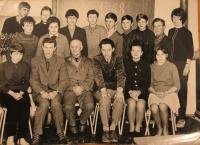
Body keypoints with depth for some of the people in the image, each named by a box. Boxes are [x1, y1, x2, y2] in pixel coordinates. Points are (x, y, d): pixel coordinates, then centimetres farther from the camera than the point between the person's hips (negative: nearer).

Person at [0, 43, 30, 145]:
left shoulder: (26, 66, 12)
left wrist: (21, 93, -11)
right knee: (13, 105, -34)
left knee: (25, 105, -30)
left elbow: (26, 83, 8)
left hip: (21, 92, 2)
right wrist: (12, 94, -16)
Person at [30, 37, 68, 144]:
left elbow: (63, 80, 2)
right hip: (40, 91, 0)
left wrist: (55, 92, -15)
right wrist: (42, 92, -15)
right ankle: (37, 135, -25)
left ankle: (60, 132, -18)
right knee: (44, 103, -32)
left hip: (55, 90, 0)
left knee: (55, 103, -32)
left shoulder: (60, 61, 8)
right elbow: (33, 80, 2)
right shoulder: (35, 61, 9)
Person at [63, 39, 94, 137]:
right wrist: (73, 88, -9)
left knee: (90, 106, -29)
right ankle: (72, 125, 2)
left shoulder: (88, 62, 17)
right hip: (70, 90, 0)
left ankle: (83, 122, 4)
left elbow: (90, 78, 5)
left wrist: (82, 87, -11)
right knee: (68, 107, -30)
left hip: (85, 90, 0)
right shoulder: (65, 62, 16)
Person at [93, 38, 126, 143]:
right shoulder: (97, 60, 2)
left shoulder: (118, 60, 7)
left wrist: (119, 90, -25)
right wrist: (103, 90, -29)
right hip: (101, 89, -1)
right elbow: (98, 76, -12)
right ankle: (105, 130, -23)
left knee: (120, 100, -30)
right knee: (105, 100, -33)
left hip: (115, 89, 2)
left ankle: (112, 128, -20)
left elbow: (121, 75, -7)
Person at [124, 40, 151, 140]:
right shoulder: (125, 63, 10)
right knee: (131, 103, -30)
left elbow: (147, 83, 4)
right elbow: (123, 80, 2)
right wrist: (130, 91, -14)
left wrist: (139, 91, -13)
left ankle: (138, 128, -12)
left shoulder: (145, 65, 11)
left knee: (141, 104, -29)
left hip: (142, 92, 0)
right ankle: (131, 128, -16)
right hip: (128, 91, 0)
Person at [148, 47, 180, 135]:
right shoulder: (152, 67, 9)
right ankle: (159, 129, -6)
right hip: (155, 93, 2)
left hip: (169, 93, -1)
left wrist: (167, 92, -11)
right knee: (154, 108, -31)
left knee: (162, 106, -33)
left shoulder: (172, 66, 3)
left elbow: (177, 86, 1)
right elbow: (149, 84, 9)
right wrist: (155, 92, -8)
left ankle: (165, 129, -9)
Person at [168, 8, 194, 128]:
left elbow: (190, 51, -6)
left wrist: (187, 66, -12)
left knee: (182, 90, -2)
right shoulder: (171, 31, 13)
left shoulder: (186, 32, -2)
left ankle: (182, 118, 4)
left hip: (182, 64, -5)